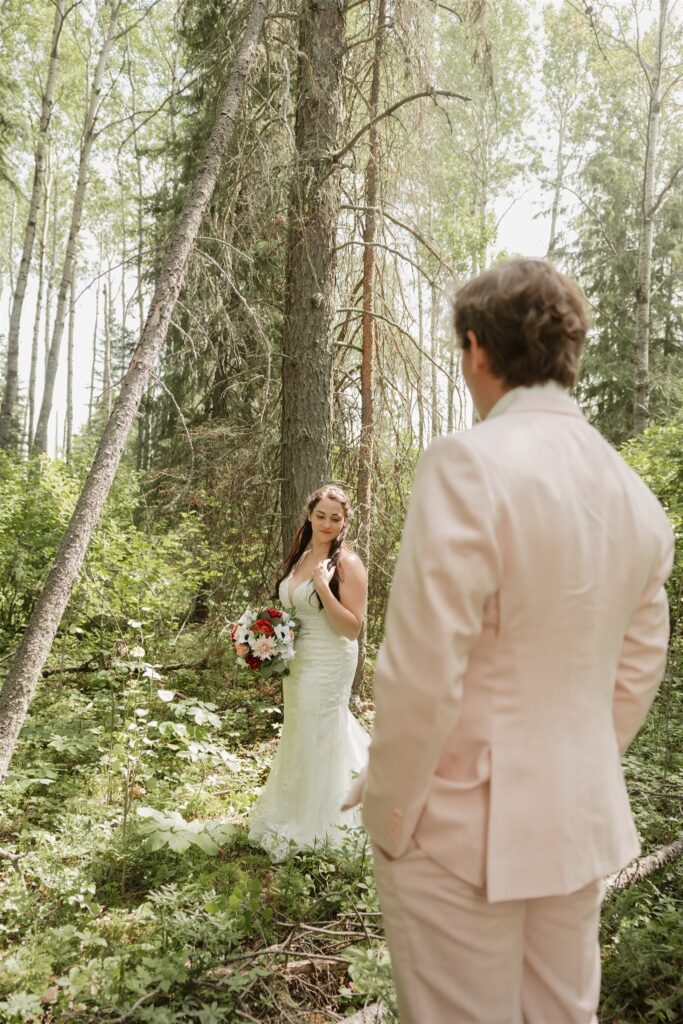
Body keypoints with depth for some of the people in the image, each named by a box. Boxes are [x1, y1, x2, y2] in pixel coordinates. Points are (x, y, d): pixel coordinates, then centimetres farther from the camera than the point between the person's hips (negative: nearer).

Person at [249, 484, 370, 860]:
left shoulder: (347, 563, -15)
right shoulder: (300, 557, 7)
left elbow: (352, 628, -20)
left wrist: (324, 586, -28)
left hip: (329, 666, -7)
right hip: (295, 662, 8)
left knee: (316, 741, 3)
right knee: (298, 735, 20)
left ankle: (312, 829, 21)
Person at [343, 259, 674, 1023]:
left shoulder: (470, 465, -20)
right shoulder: (634, 493, 2)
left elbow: (423, 675, -22)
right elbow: (638, 670, 9)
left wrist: (388, 815, -8)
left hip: (464, 825, -6)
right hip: (584, 822, 7)